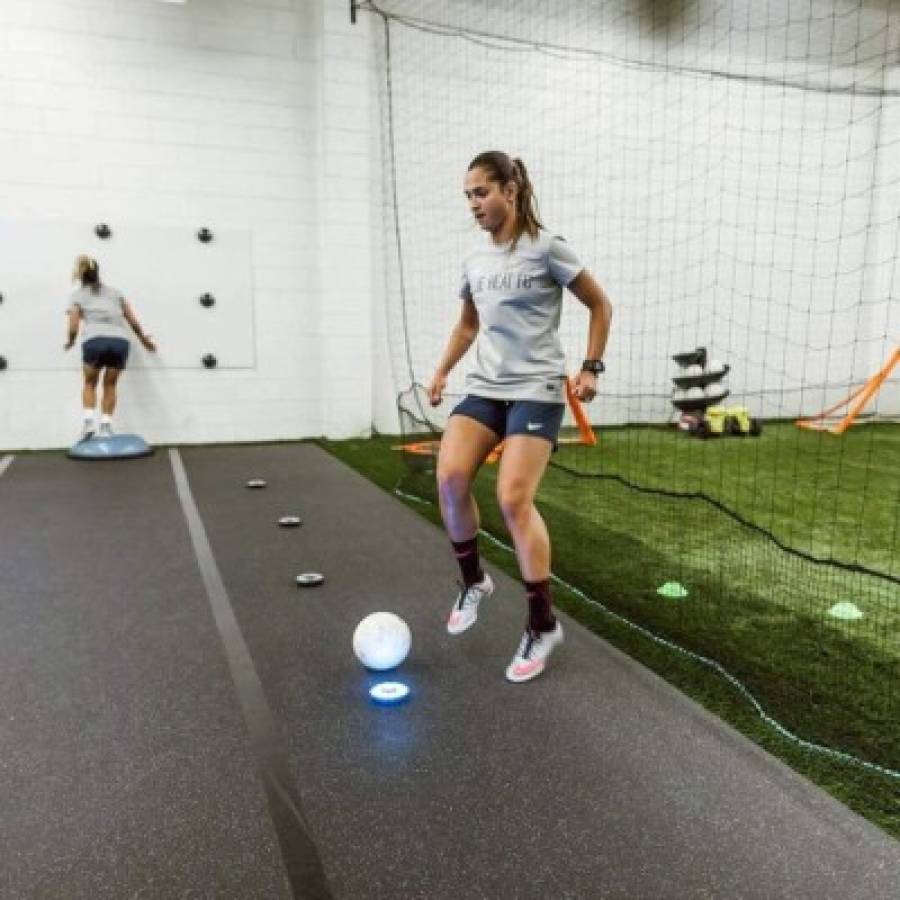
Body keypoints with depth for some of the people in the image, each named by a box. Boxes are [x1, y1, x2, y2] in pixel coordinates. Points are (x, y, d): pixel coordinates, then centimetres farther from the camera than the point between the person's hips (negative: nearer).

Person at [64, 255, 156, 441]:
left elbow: (73, 328, 8)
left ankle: (89, 421, 4)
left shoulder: (77, 295, 19)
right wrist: (144, 339, 38)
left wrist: (70, 342, 28)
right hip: (120, 341, 2)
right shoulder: (114, 292, 27)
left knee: (90, 383, 21)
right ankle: (106, 426, 9)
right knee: (110, 385, 20)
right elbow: (133, 322, 23)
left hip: (94, 340, -2)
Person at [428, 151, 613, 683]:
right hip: (485, 387, 6)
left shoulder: (546, 248, -6)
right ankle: (474, 582, 10)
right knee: (450, 477, -16)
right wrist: (442, 371, 14)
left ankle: (543, 625, 1)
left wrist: (591, 369, -6)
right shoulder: (475, 259, 11)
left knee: (514, 499, -16)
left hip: (537, 389, -5)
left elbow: (601, 306, 2)